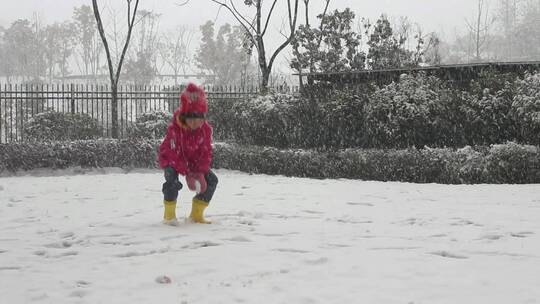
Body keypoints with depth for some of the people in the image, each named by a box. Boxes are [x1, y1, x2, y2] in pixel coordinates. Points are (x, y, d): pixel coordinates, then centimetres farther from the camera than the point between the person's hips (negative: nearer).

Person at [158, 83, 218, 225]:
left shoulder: (206, 129, -19)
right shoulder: (174, 128, -32)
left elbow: (206, 153, -14)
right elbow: (174, 154, -30)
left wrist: (200, 172, -26)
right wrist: (187, 174, -35)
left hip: (194, 161, 5)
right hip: (171, 160, -5)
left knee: (211, 179, -10)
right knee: (172, 179, -35)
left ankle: (197, 213, 3)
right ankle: (169, 215, -16)